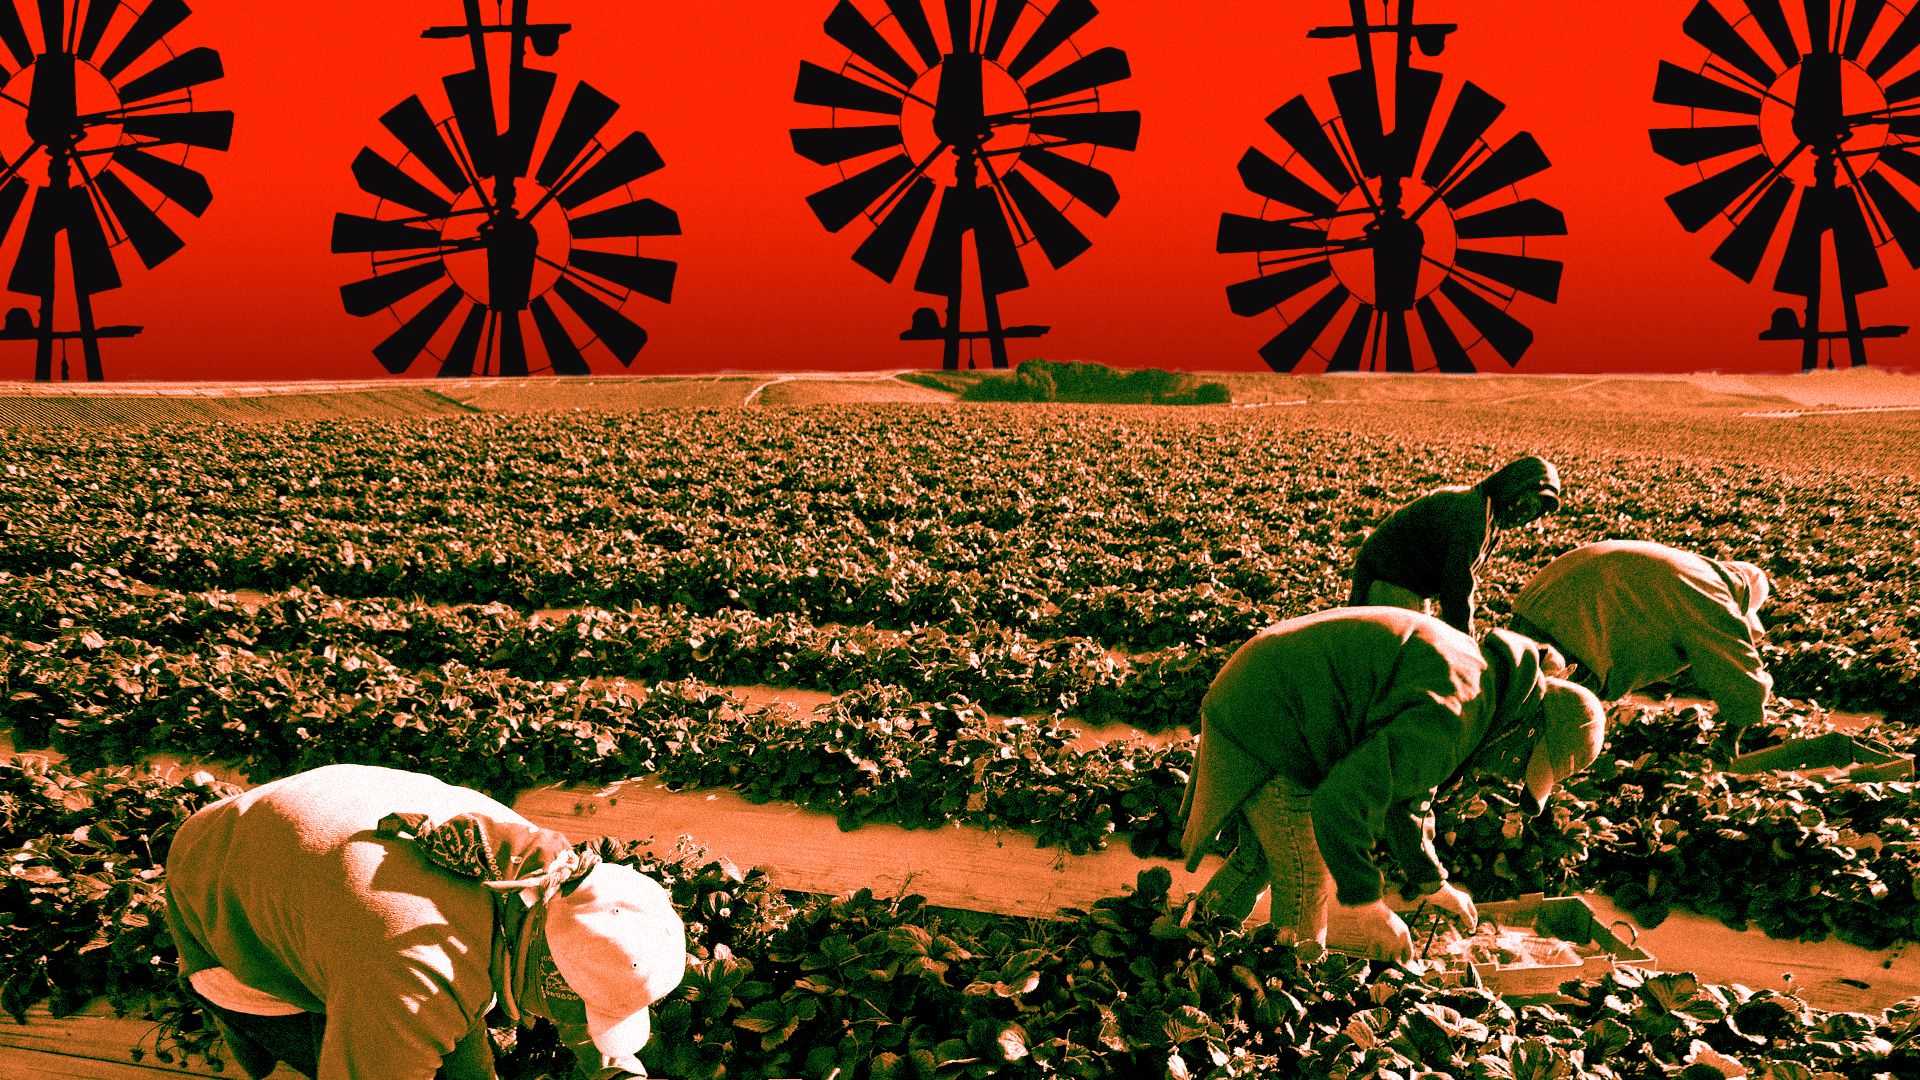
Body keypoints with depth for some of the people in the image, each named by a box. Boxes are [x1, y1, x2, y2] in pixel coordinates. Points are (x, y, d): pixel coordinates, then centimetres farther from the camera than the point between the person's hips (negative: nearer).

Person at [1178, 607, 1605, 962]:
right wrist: (1366, 906, -18)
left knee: (1259, 858, 27)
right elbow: (1341, 801, -30)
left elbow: (1407, 793, 23)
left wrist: (1432, 883, 29)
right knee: (1308, 887, -4)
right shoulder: (1451, 719, -26)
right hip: (1269, 722, -11)